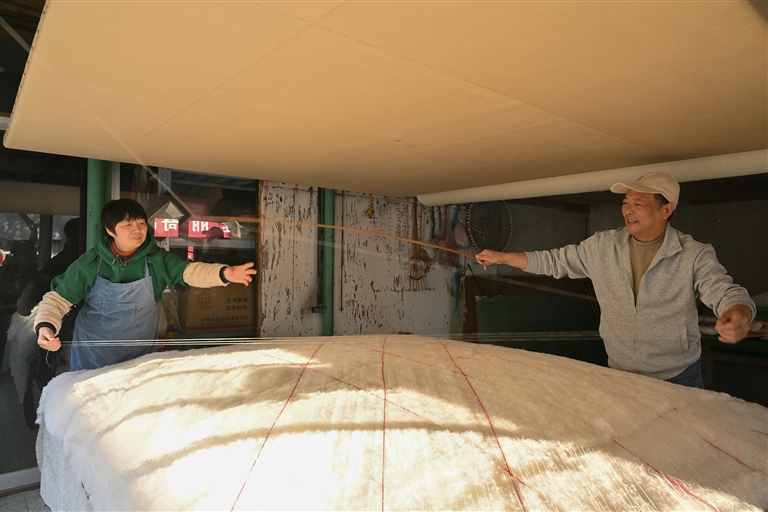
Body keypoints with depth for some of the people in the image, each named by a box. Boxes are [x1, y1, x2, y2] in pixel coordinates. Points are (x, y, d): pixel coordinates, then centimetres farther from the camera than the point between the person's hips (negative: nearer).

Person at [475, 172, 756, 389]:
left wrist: (738, 315, -47)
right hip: (619, 374, 3)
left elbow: (725, 291, -22)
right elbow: (554, 261, 3)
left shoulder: (694, 255, -11)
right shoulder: (601, 246, -3)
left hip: (677, 378, -2)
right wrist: (501, 257, 0)